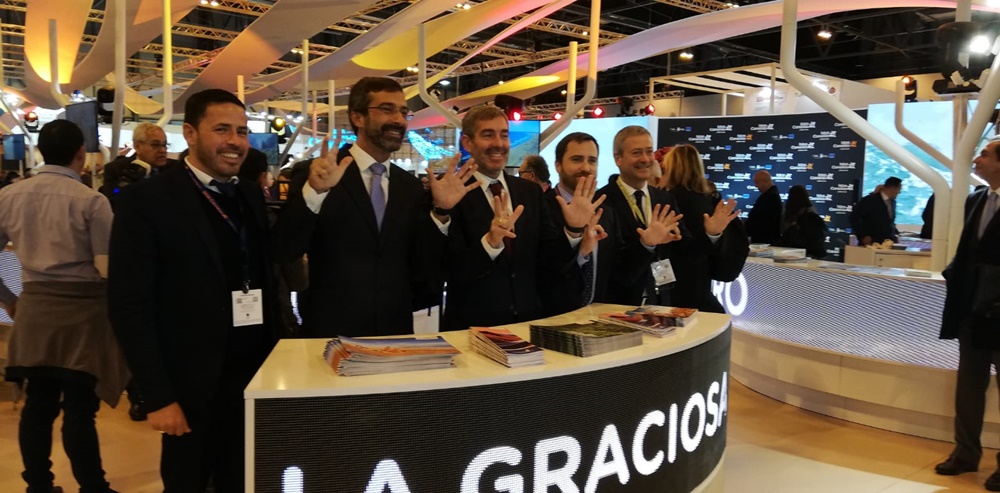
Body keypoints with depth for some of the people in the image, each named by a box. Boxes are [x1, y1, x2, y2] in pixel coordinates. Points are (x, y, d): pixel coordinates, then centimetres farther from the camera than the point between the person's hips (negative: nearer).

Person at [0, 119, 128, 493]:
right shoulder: (91, 201, -12)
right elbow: (108, 268, -14)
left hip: (34, 308, 5)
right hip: (83, 310, -5)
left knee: (38, 403, 13)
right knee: (79, 407, 1)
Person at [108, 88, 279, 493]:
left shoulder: (251, 194, 7)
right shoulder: (146, 200, -11)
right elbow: (129, 308, -13)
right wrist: (158, 397, -15)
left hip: (258, 379, 5)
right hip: (194, 389, -5)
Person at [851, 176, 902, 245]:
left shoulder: (892, 202, 11)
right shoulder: (870, 200, -9)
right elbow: (854, 217, -11)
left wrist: (896, 234, 9)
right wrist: (862, 236, -15)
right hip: (871, 243, -6)